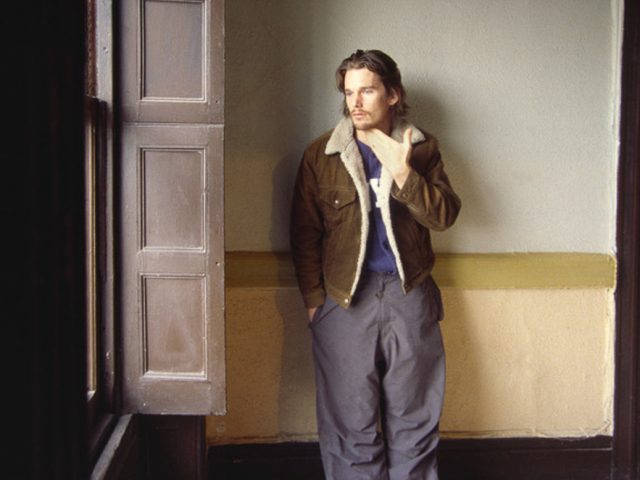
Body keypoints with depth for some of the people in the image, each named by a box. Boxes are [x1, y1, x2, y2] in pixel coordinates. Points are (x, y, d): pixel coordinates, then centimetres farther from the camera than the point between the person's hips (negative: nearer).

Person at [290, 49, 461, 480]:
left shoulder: (421, 148, 5)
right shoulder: (321, 155, 1)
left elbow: (445, 215, -6)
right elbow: (304, 234, 2)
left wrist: (402, 173, -19)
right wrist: (314, 299, -2)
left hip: (409, 295, 1)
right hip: (345, 298, -1)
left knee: (414, 416, 10)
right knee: (352, 418, 5)